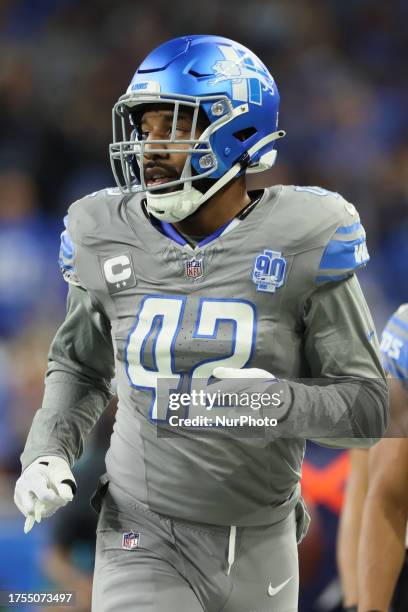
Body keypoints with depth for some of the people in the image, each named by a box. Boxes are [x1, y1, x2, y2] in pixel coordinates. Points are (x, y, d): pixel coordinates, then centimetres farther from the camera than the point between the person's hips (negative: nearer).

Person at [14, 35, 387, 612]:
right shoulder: (110, 240, -2)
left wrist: (279, 400, -27)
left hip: (258, 546, 0)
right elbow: (79, 366, 16)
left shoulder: (299, 244, -10)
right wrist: (47, 454, -1)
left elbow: (368, 407, -8)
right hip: (144, 541, 0)